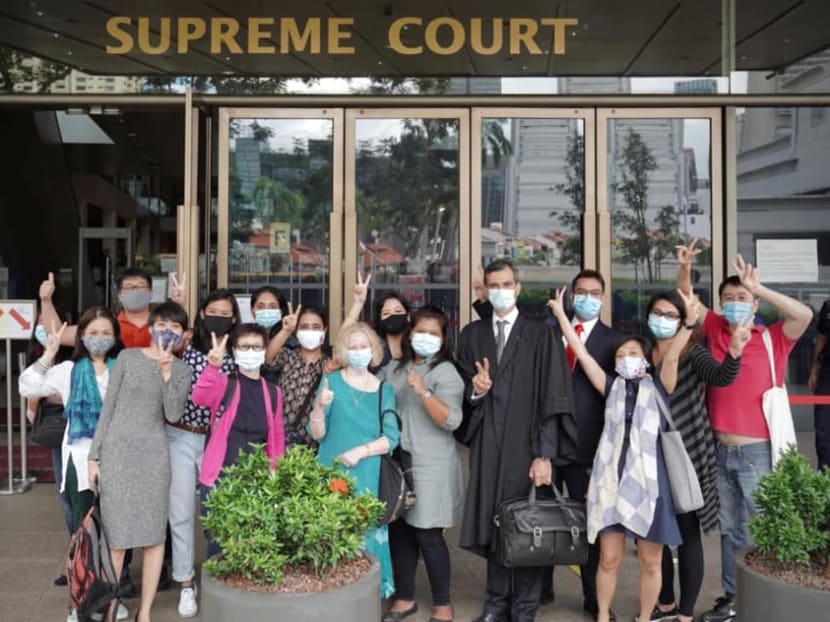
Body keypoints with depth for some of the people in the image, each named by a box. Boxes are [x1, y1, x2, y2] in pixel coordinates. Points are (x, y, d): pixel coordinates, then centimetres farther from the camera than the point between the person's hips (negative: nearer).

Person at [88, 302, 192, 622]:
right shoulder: (128, 357, 2)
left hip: (154, 453, 2)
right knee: (116, 532, 0)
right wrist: (94, 454, 0)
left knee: (155, 533, 2)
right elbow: (108, 407, 3)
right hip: (117, 450, -1)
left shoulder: (181, 369, 7)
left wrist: (166, 372, -13)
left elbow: (173, 414, -6)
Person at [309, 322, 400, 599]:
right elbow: (317, 433, -4)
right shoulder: (331, 381, 1)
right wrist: (320, 405, -22)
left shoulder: (384, 390, 6)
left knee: (365, 534, 4)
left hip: (368, 477, 1)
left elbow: (392, 438, -1)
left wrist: (360, 451, -15)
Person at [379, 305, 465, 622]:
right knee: (399, 531, 10)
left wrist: (423, 392, -30)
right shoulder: (394, 368, 9)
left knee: (427, 535, -1)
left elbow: (451, 421, -18)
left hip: (430, 468, -5)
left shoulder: (446, 372, -7)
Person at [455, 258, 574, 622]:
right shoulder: (471, 335, 8)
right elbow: (464, 393, 12)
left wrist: (544, 455, -14)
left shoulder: (540, 336, -4)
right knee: (492, 521, 9)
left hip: (525, 443, -3)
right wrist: (474, 391, -12)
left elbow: (552, 398, -8)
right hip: (487, 445, 3)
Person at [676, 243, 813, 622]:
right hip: (720, 450, 4)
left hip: (757, 452, -4)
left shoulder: (773, 339, -6)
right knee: (729, 530, 16)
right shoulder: (715, 330, 4)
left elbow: (805, 315, -23)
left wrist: (758, 288, -24)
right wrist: (684, 268, -10)